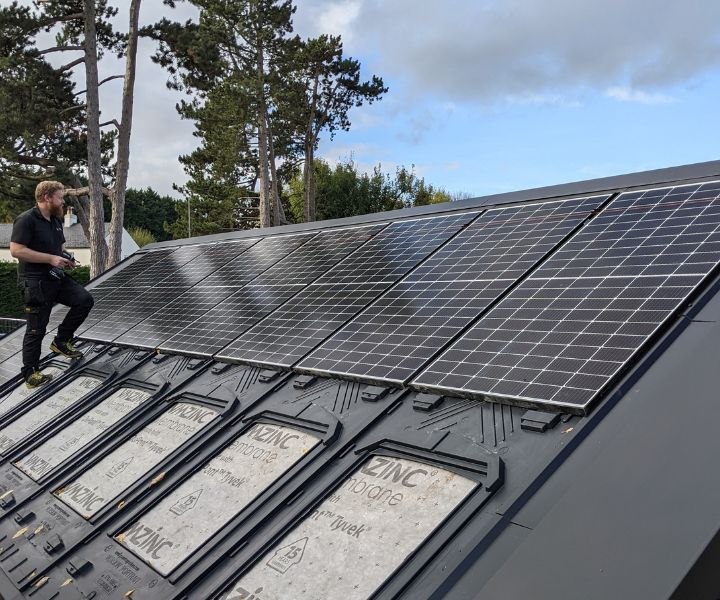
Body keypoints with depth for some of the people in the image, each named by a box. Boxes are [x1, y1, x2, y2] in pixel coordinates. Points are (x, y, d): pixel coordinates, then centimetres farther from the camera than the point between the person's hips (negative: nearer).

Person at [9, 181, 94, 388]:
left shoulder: (56, 220, 12)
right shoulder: (26, 220, -15)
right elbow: (16, 250, -23)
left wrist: (66, 258, 3)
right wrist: (51, 258, -23)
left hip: (56, 278, 8)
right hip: (35, 282, -8)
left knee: (84, 300, -2)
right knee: (36, 329, -2)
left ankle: (61, 341, 13)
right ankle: (30, 374, 11)